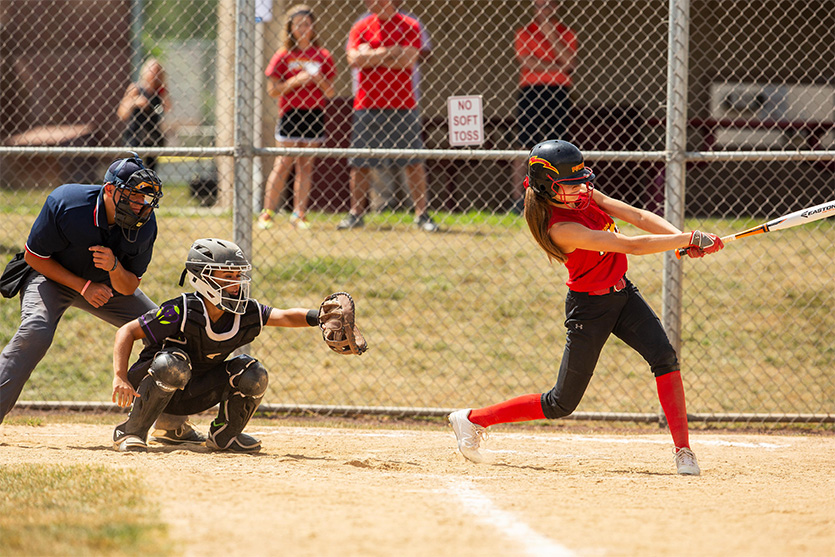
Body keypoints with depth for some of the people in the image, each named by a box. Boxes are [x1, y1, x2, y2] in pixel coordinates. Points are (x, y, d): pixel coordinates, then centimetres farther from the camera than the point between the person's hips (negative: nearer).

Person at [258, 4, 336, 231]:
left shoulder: (322, 56, 8)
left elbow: (330, 93, 9)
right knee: (283, 164, -7)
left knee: (306, 167, 3)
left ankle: (299, 214, 7)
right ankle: (267, 213, -1)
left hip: (314, 115, 3)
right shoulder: (283, 56, 1)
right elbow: (272, 90, -3)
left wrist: (317, 78, -10)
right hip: (290, 114, -3)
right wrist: (295, 81, -15)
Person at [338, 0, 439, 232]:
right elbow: (354, 59, -7)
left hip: (402, 105, -2)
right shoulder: (360, 28, 8)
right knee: (359, 162, 2)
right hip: (367, 105, 2)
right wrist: (387, 52, -9)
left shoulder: (410, 26, 2)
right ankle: (355, 214, 10)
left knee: (413, 161, -3)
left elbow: (408, 61, -10)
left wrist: (371, 57, -7)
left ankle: (422, 214, 2)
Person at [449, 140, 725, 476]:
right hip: (589, 307, -7)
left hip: (623, 295, 7)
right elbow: (632, 246, -32)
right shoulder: (561, 229, -29)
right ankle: (472, 420, 19)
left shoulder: (583, 196, -4)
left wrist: (685, 238, -21)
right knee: (562, 404, 2)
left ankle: (683, 451, -15)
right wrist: (689, 240, -31)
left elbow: (638, 217, -7)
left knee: (664, 357, -16)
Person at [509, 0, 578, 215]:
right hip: (530, 91, -2)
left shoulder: (566, 34, 13)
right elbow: (527, 62, -6)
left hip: (559, 92, 2)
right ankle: (518, 197, -4)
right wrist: (557, 68, -6)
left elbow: (570, 64, -3)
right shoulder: (524, 33, 8)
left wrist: (551, 35, -7)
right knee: (525, 146, -6)